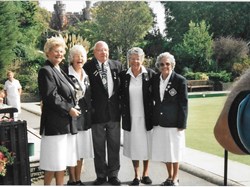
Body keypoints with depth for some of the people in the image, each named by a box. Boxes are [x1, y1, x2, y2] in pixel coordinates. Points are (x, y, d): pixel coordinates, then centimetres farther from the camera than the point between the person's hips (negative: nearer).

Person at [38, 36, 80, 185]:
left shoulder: (60, 71, 17)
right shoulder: (46, 71, -11)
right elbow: (50, 96, -19)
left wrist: (71, 109, 12)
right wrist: (68, 109, -15)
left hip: (66, 122, 9)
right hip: (54, 122, -9)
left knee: (63, 161, 12)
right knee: (54, 162, -4)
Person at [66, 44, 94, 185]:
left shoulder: (86, 75, 13)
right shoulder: (67, 74, -8)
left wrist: (89, 110, 11)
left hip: (85, 117, 6)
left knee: (82, 150, 11)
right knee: (73, 151, 0)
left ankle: (78, 179, 22)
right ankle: (72, 180, 13)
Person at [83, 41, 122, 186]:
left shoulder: (117, 65, 5)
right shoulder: (88, 67, -5)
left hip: (114, 111, 2)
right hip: (97, 112, -2)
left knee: (114, 145, 10)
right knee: (99, 146, 8)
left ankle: (113, 174, 23)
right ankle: (101, 175, 22)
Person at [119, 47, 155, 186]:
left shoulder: (150, 74, -4)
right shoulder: (123, 75, 1)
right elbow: (120, 95, 7)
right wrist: (123, 111, 0)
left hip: (146, 116, -1)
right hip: (130, 117, 1)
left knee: (146, 145, 8)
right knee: (134, 146, 8)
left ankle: (145, 174, 24)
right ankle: (137, 176, 20)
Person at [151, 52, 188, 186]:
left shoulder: (180, 80, -8)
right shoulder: (155, 80, 6)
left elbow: (183, 103, -8)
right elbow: (153, 99, 11)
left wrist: (182, 124, -11)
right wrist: (153, 120, 7)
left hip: (174, 122, -4)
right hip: (159, 122, 5)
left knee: (174, 150, 6)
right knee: (164, 151, 11)